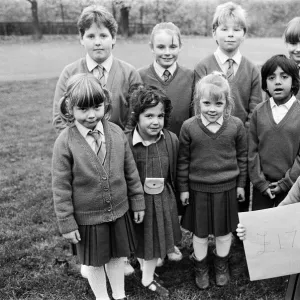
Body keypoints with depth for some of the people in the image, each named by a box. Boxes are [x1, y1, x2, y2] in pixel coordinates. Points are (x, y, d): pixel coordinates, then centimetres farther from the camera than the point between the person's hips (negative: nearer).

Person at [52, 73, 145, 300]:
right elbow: (61, 187, -13)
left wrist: (138, 202, 6)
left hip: (119, 212, 3)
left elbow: (131, 171, 1)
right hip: (87, 217, -3)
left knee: (118, 256, 21)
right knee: (95, 262, 17)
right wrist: (66, 223, -10)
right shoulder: (65, 142, -18)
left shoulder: (116, 132, -9)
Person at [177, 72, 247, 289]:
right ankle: (201, 267, 39)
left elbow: (242, 156, 2)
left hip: (227, 188, 1)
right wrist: (183, 188, 0)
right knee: (200, 234, 14)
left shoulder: (236, 125, -9)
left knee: (224, 232, 17)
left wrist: (241, 184, 6)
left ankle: (222, 264, 43)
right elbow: (183, 160, -3)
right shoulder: (189, 127, -11)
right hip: (198, 189, -1)